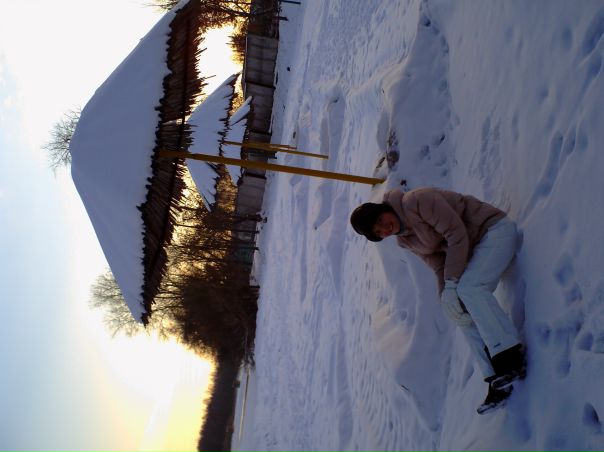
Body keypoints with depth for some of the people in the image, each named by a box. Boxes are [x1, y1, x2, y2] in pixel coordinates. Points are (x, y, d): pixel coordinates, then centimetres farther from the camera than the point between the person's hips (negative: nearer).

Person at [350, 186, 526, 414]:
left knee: (469, 287, -29)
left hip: (495, 229, -8)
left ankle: (511, 355, -30)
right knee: (464, 313, -4)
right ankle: (498, 378, -7)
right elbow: (439, 267, 2)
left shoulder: (416, 201, -22)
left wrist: (451, 285, -24)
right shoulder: (405, 239, 3)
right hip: (475, 248, 8)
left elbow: (457, 234, -24)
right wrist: (445, 295, -17)